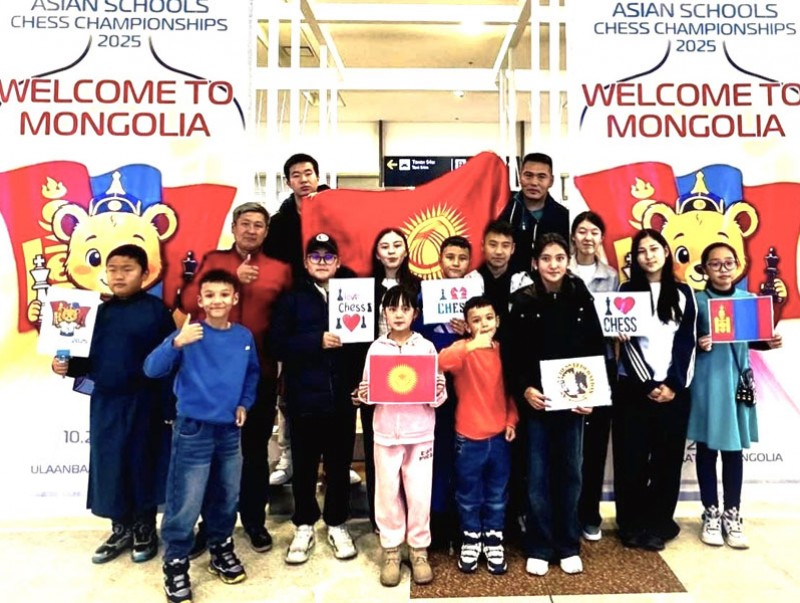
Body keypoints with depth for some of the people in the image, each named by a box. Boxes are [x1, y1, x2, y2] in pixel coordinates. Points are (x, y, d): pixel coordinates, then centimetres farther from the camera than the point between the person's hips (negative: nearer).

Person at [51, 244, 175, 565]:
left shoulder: (155, 310, -9)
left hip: (143, 403, -5)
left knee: (142, 465, 8)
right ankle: (121, 529, 31)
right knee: (108, 466, 12)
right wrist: (67, 366, -9)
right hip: (105, 403, 5)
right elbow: (90, 359, 11)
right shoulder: (100, 311, 6)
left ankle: (145, 530, 28)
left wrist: (170, 407, -13)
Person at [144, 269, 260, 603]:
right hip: (193, 429, -4)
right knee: (185, 504, 0)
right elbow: (152, 369, -22)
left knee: (227, 497, 18)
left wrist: (245, 403, 4)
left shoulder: (244, 336, 0)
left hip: (230, 430, 5)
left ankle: (221, 550, 39)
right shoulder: (189, 334, -13)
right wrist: (176, 343, -38)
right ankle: (176, 564, 21)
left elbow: (253, 373, 16)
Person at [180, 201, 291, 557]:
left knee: (255, 448, 12)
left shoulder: (279, 270, 5)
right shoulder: (212, 261, 7)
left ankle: (254, 520, 28)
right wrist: (234, 280, -13)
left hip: (260, 371, 0)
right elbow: (189, 302, -7)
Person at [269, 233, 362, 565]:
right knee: (304, 466, 10)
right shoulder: (292, 298, 3)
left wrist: (361, 381, -10)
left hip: (342, 396, 1)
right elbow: (277, 343, -7)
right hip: (304, 397, -1)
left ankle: (337, 525, 29)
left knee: (340, 464, 11)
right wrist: (317, 340, -18)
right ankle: (304, 526, 28)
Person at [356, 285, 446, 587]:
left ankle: (419, 549, 24)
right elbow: (368, 388, 4)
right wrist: (363, 395, -17)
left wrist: (439, 392, -21)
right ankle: (391, 550, 24)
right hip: (386, 432, 1)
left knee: (419, 493, 6)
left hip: (420, 432, -1)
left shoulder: (426, 347, -1)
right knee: (387, 492, 8)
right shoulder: (376, 347, 2)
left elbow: (438, 395, 0)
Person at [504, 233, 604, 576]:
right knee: (538, 475, 6)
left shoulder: (581, 298, 1)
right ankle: (539, 548, 20)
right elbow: (511, 355, -3)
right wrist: (524, 389, -15)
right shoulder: (522, 301, -3)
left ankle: (568, 546, 26)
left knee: (569, 472, 11)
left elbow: (597, 350, 2)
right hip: (535, 400, -1)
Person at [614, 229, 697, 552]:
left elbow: (687, 342, 3)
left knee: (668, 458, 5)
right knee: (631, 458, 1)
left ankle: (659, 524, 19)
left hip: (674, 388, 1)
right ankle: (632, 525, 14)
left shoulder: (683, 293, 10)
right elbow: (627, 342, -2)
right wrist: (648, 385, -10)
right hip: (633, 387, -1)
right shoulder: (627, 291, 5)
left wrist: (673, 384, -8)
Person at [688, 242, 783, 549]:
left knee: (734, 449, 10)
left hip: (737, 380, 3)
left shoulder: (748, 299, 5)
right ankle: (711, 513, 21)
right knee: (707, 448, 7)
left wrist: (770, 342, -7)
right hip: (707, 382, -3)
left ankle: (732, 514, 24)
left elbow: (751, 340, 12)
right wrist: (698, 345, -24)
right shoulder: (697, 301, -6)